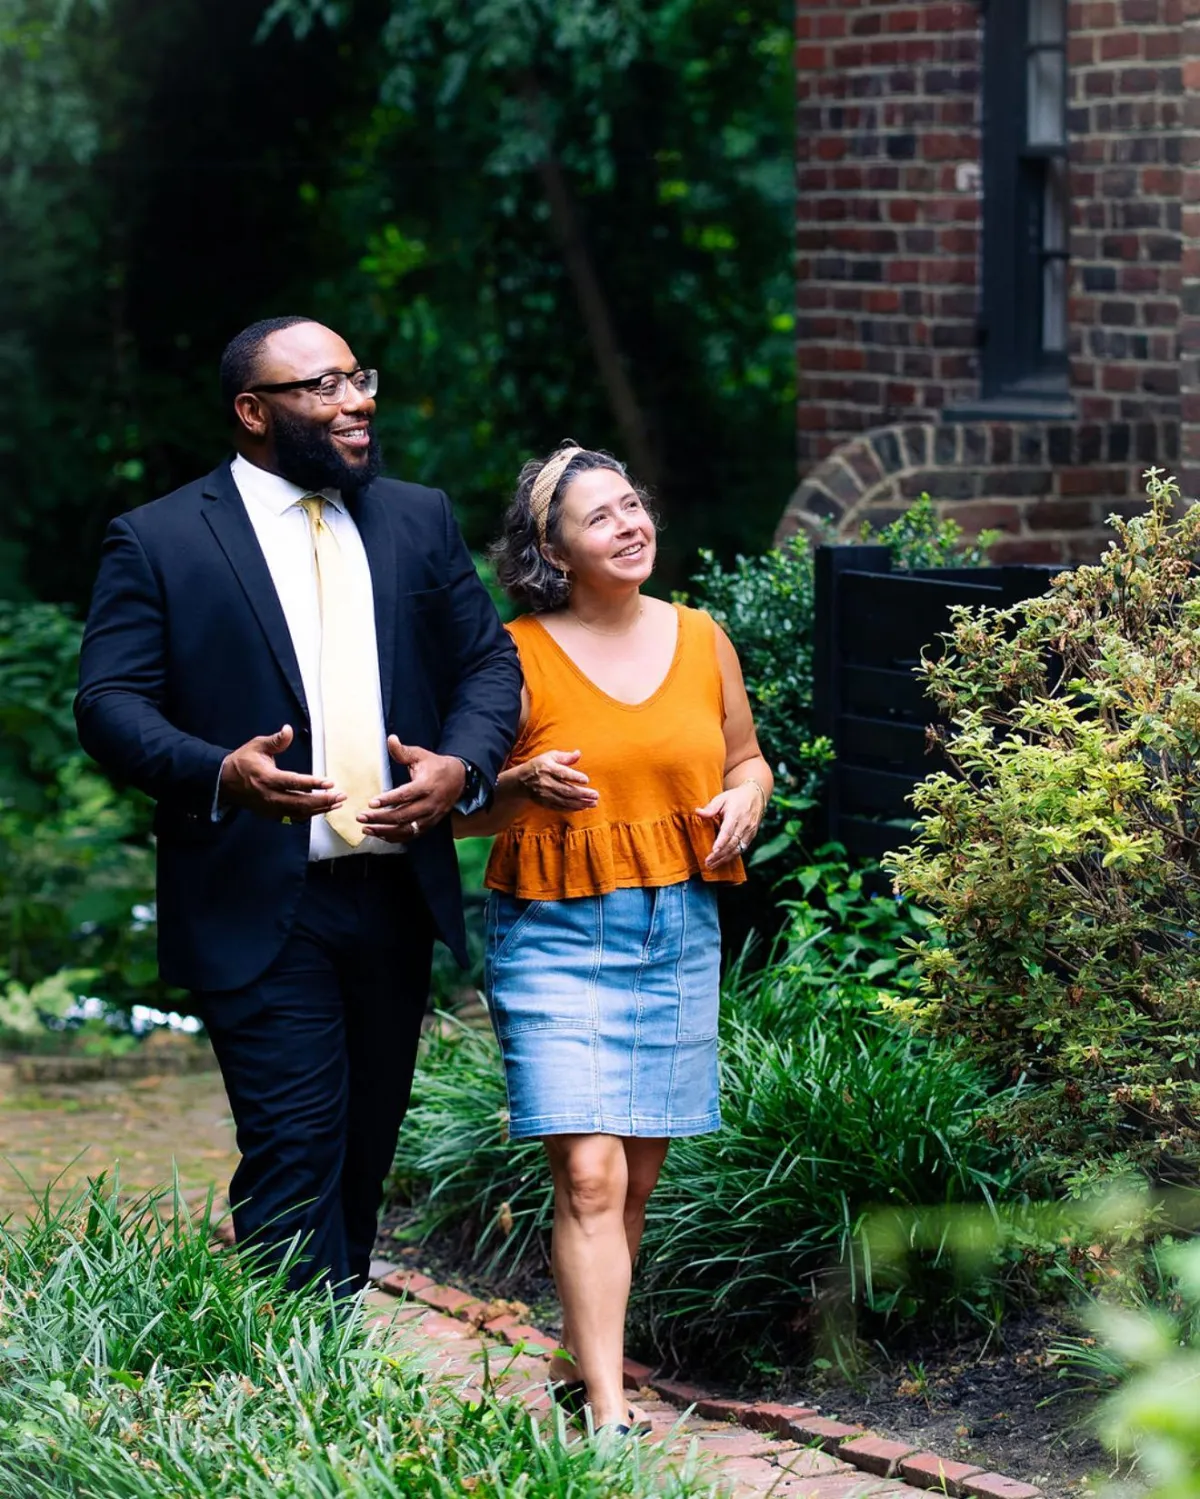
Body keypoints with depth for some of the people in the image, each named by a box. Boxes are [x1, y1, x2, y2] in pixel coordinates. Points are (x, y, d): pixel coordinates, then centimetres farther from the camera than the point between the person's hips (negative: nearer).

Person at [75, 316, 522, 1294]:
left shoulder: (420, 520, 12)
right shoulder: (157, 542, -2)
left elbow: (490, 660, 13)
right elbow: (109, 702, -7)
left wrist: (461, 765, -8)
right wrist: (219, 773, -26)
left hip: (396, 894, 5)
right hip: (260, 909, -5)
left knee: (366, 1146, 13)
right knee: (295, 1153, -11)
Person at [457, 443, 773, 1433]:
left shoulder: (700, 639, 8)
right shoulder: (517, 655, -5)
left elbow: (747, 758, 21)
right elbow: (465, 809, 1)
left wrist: (746, 800, -1)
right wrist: (526, 787, -20)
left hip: (679, 933, 5)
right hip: (556, 937, -5)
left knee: (639, 1175, 9)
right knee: (589, 1174, -14)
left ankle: (579, 1357, 26)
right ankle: (607, 1410, -15)